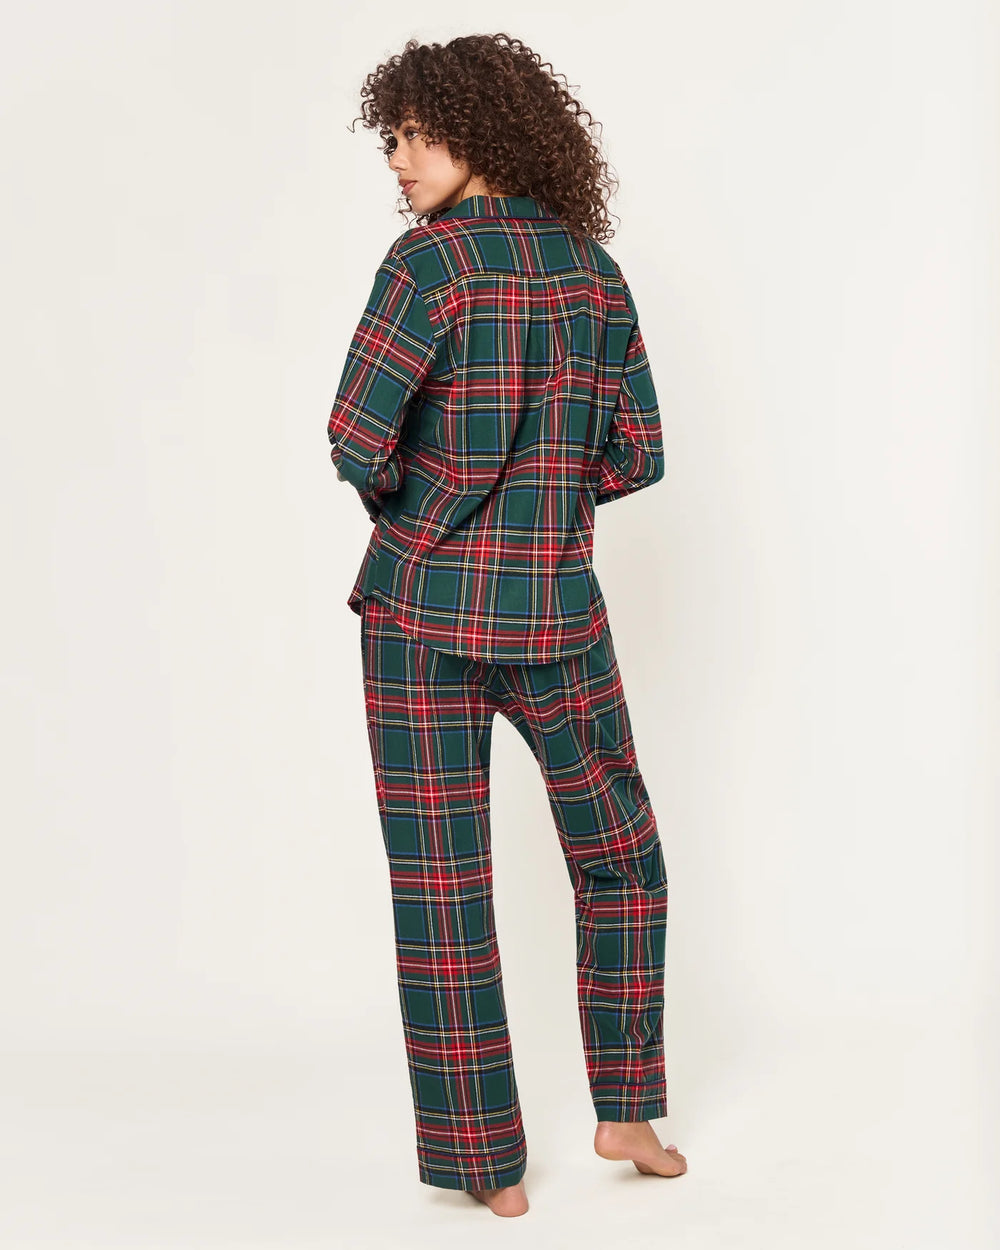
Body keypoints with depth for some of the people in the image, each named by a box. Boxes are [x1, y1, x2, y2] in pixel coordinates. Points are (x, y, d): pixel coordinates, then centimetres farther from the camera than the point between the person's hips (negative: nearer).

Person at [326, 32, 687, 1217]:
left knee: (441, 885, 5)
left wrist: (411, 509, 4)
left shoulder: (430, 257, -10)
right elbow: (636, 456, 7)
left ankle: (487, 1163, 12)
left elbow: (358, 437, -16)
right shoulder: (595, 270, 5)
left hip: (421, 604, -3)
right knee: (620, 858, 21)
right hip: (554, 610, 3)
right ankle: (625, 1110, 23)